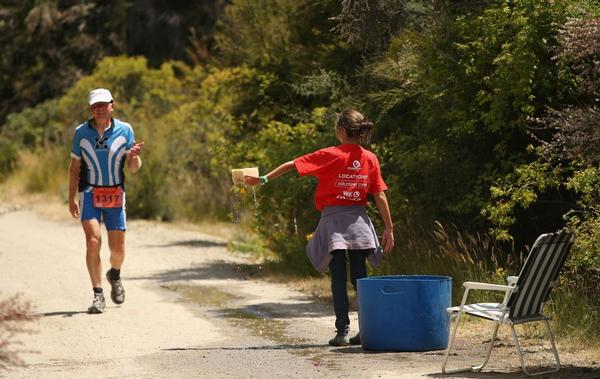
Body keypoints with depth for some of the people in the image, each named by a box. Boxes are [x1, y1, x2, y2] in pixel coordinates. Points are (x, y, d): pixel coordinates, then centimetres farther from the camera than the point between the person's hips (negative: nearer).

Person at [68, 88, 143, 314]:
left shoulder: (124, 130, -1)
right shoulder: (81, 132, 0)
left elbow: (134, 169, 2)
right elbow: (74, 167, 9)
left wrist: (134, 156, -21)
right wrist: (71, 199, 5)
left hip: (115, 195, 1)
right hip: (89, 194, -1)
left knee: (118, 249, 4)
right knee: (93, 241, -17)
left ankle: (114, 275, 38)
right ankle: (98, 295, -12)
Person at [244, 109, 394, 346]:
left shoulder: (330, 156, -8)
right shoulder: (370, 159, 1)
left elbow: (292, 165, -8)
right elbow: (380, 196, 1)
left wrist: (263, 179, 1)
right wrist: (389, 229, 5)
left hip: (333, 220, -3)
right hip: (359, 221, 3)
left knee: (338, 279, -2)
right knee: (359, 278, 9)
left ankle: (342, 332, -6)